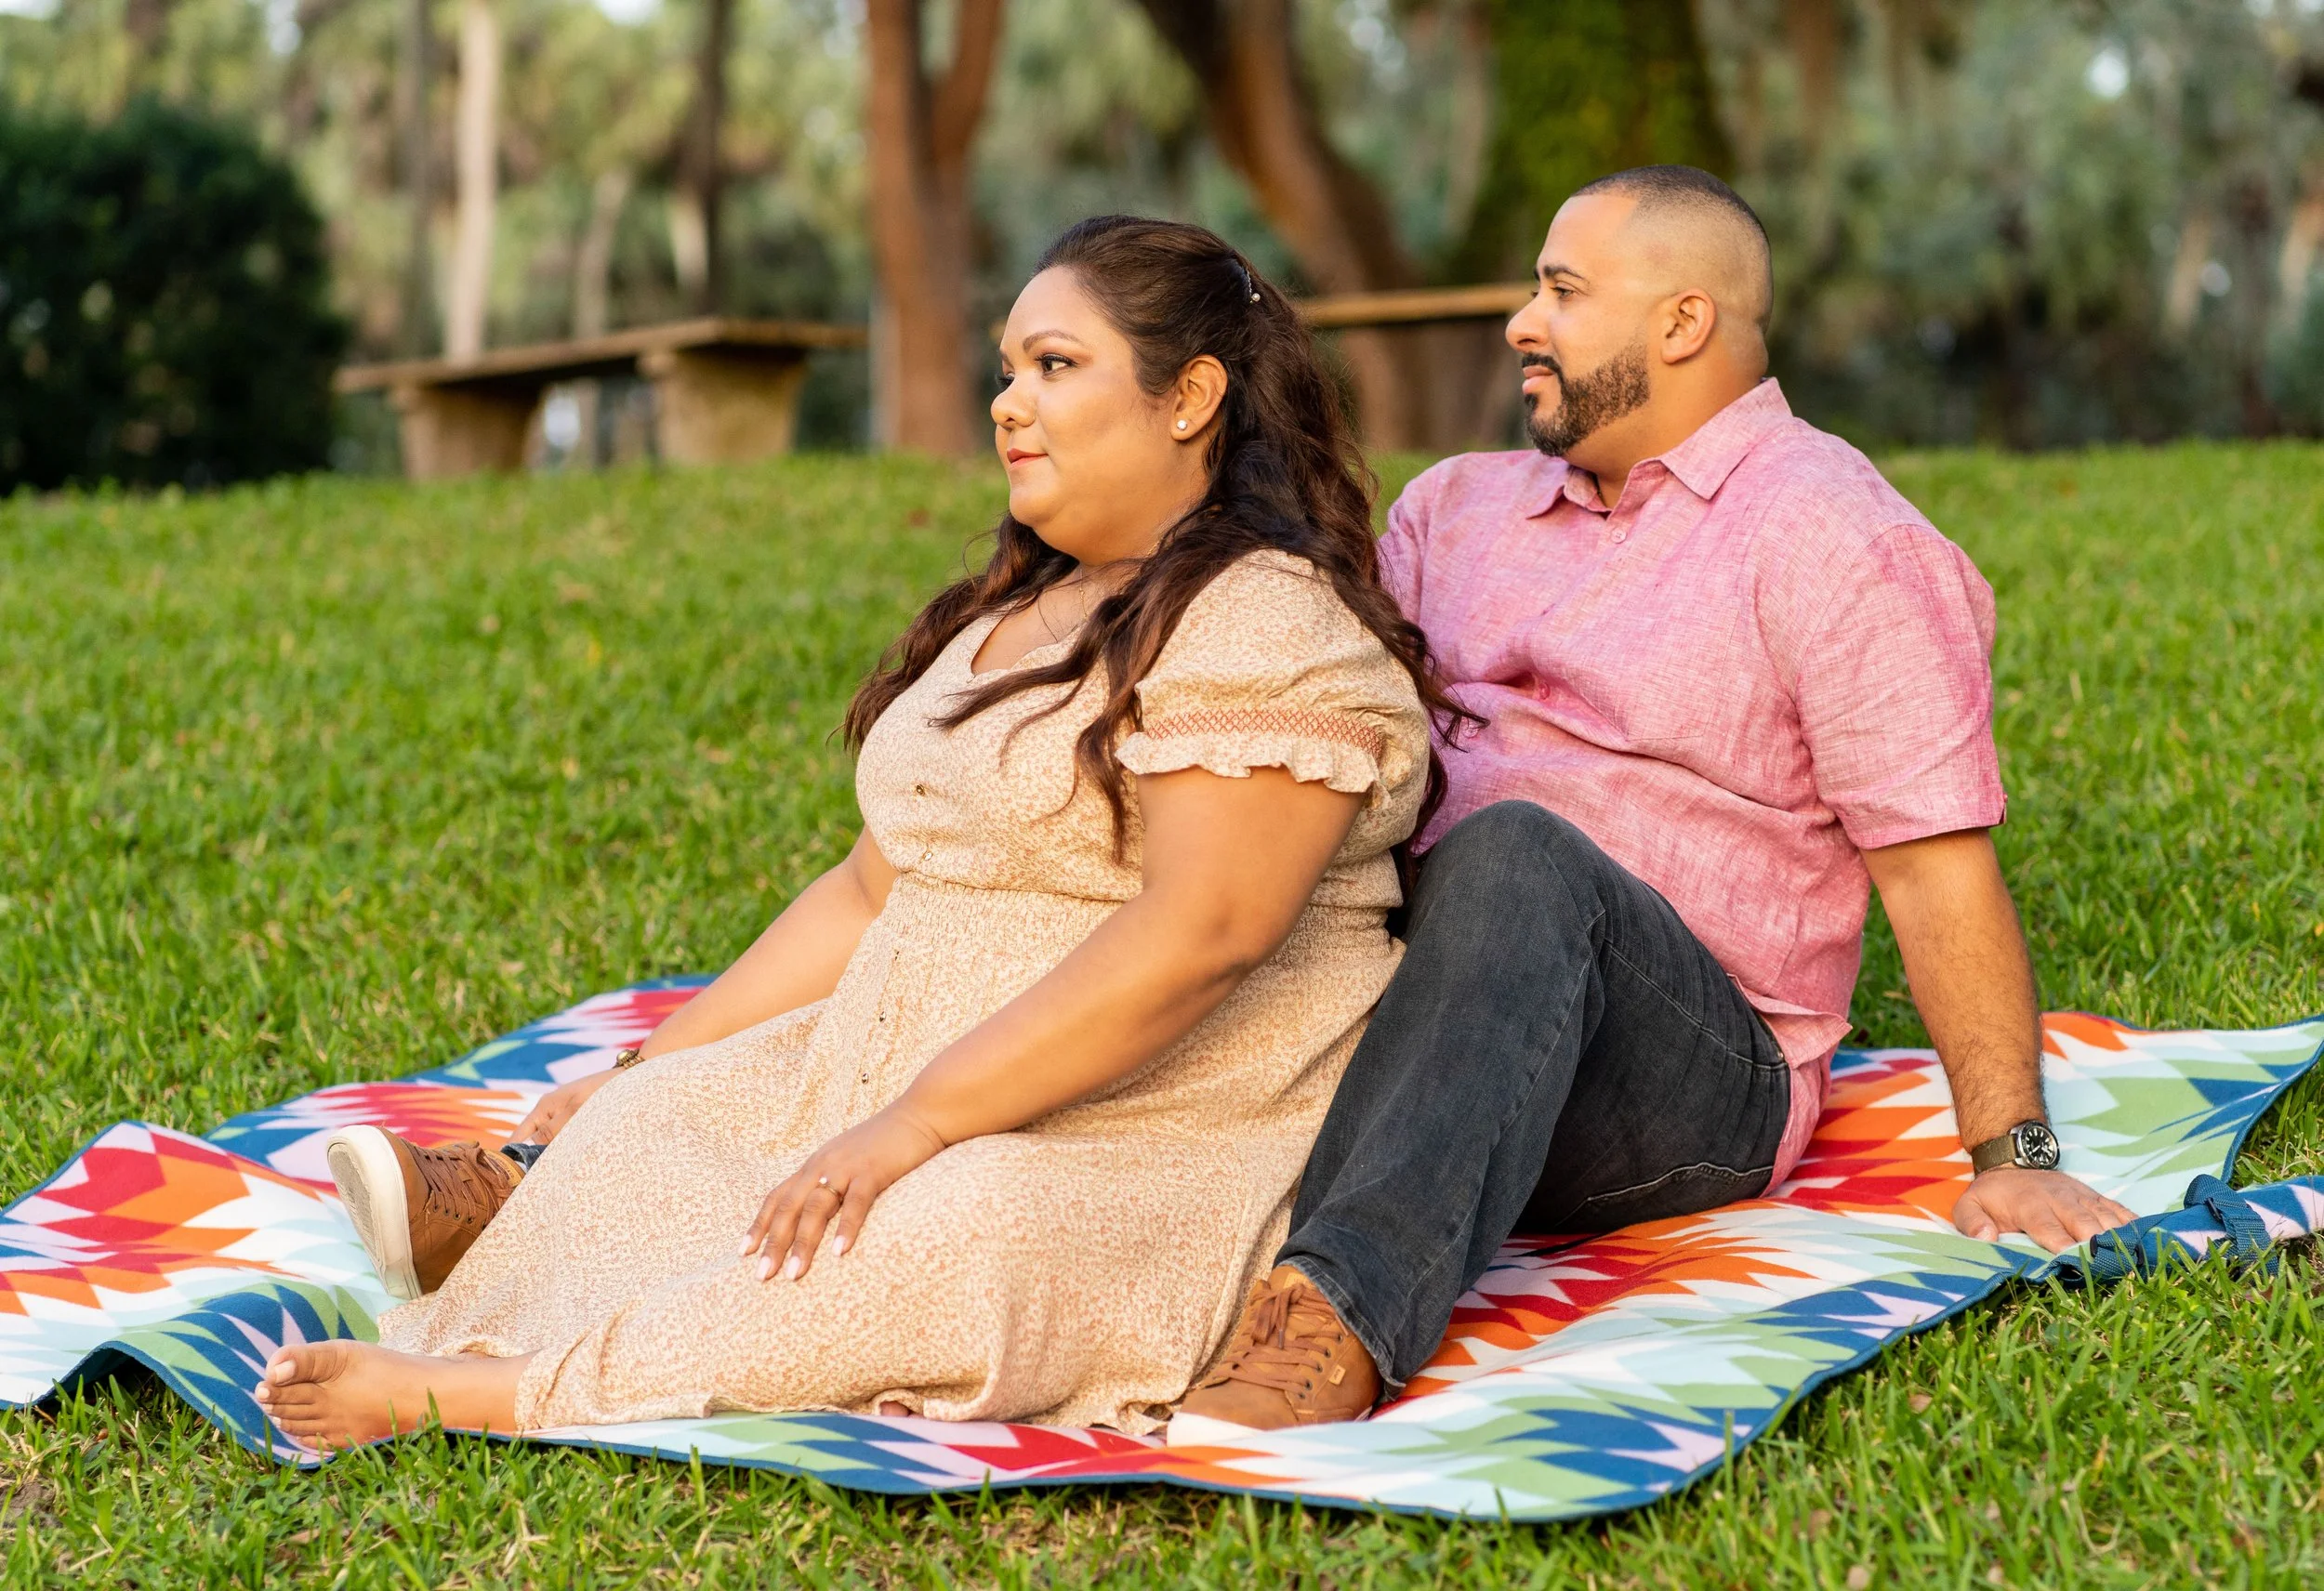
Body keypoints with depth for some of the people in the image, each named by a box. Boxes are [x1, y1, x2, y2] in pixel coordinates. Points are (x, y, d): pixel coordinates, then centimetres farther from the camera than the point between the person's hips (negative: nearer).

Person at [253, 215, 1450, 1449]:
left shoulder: (1268, 629, -11)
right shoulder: (1007, 617, 18)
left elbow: (1204, 929, -24)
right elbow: (874, 889, 20)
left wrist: (919, 1123, -27)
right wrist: (652, 1074, 12)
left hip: (1161, 1152, -10)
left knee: (967, 1228, -36)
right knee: (654, 1119, -6)